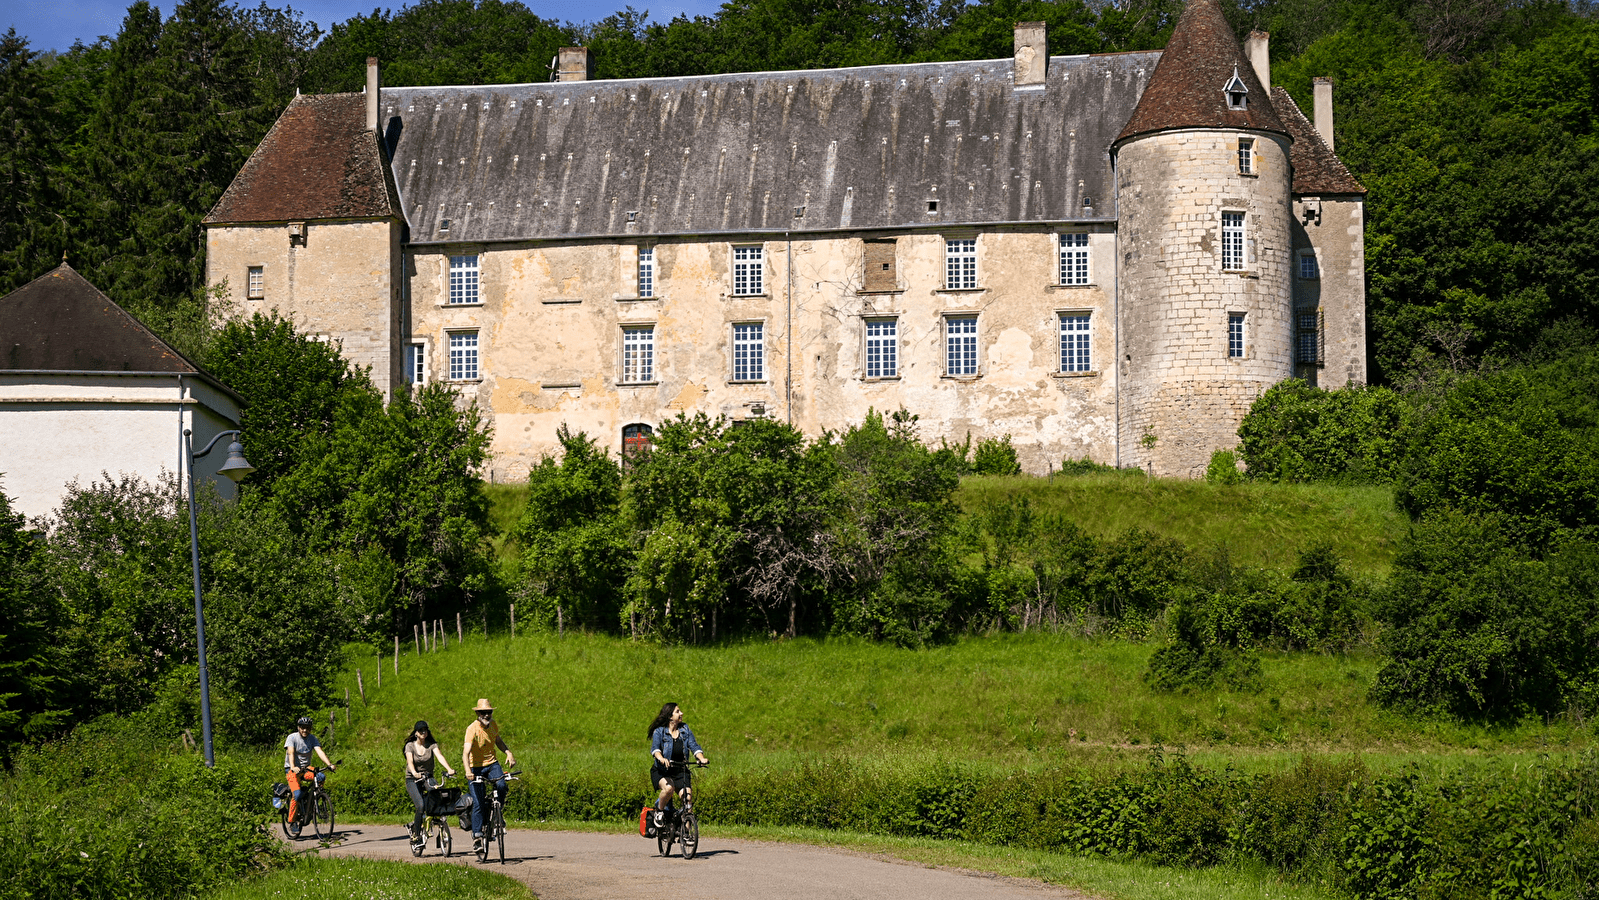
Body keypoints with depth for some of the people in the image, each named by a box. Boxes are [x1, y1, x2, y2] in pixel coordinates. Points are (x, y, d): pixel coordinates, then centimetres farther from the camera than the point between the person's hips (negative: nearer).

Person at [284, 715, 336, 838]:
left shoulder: (312, 738, 0)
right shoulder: (292, 737, -11)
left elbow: (319, 751, -13)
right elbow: (291, 753, -25)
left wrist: (329, 765, -29)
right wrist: (293, 767, -43)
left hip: (306, 768, 4)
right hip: (292, 769, -4)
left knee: (321, 776, -27)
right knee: (297, 794, -24)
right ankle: (292, 822, -10)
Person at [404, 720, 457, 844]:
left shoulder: (432, 745, -3)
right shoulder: (410, 745, -6)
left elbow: (439, 756, -20)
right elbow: (410, 761, -22)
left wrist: (449, 769, -39)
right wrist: (414, 773, -43)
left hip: (428, 778, 3)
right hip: (413, 780, -3)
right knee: (421, 806, -22)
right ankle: (415, 834, -8)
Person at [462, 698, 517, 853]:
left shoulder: (493, 725, -1)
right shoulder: (472, 729, -20)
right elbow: (466, 752, -31)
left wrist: (509, 752, 2)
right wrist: (468, 771, -46)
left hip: (491, 763, 4)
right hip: (476, 767, -4)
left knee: (501, 785, -26)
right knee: (478, 804, -9)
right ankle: (477, 836, 0)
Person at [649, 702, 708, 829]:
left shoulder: (685, 730, 8)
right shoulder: (659, 731, -4)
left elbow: (694, 746, -2)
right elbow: (655, 748, -20)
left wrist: (702, 758, -23)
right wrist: (661, 759, -42)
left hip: (680, 771, 3)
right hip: (661, 771, -3)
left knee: (687, 798, -18)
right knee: (669, 788, -34)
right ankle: (659, 811, -6)